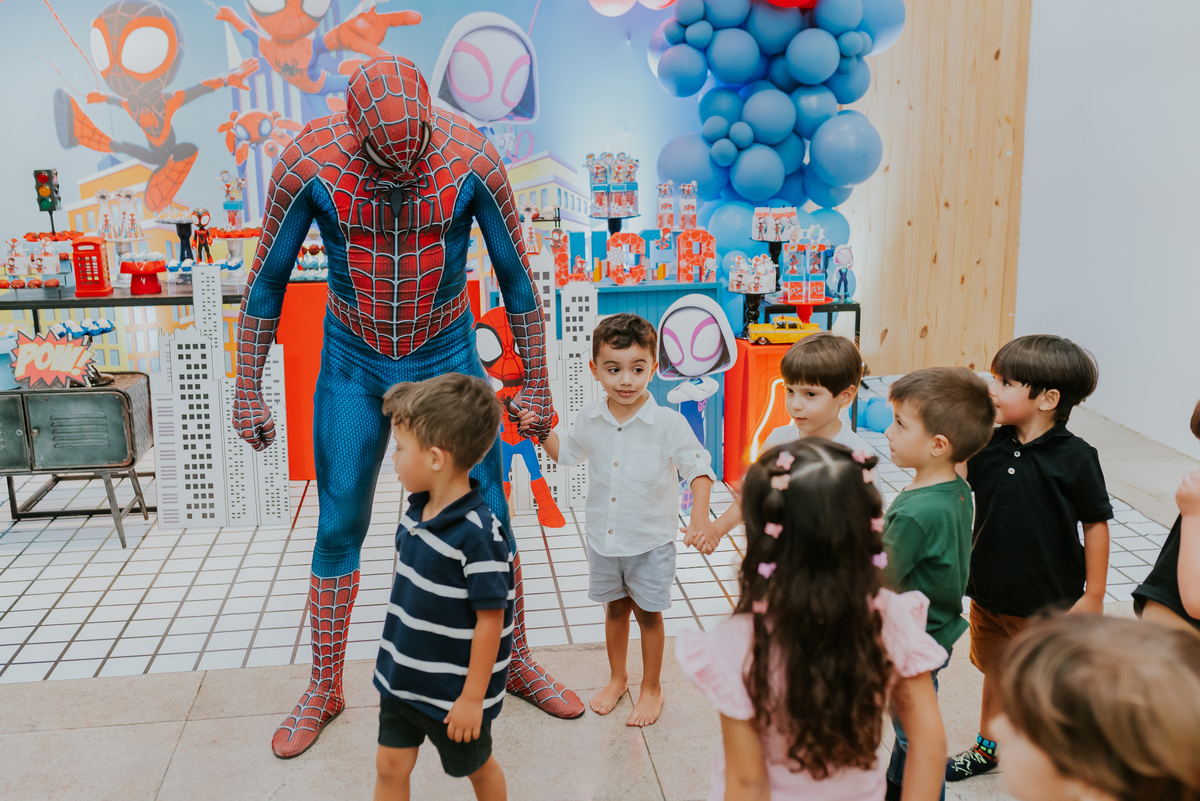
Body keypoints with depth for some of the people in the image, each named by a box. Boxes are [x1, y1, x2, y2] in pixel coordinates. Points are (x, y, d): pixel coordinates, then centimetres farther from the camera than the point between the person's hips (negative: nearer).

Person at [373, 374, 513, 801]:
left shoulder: (478, 535, -29)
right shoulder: (417, 511, -3)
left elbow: (490, 619, -23)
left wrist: (473, 698, -18)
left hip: (453, 692, -7)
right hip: (402, 678, 7)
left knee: (477, 767, 17)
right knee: (390, 766, 14)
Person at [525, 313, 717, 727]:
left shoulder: (669, 423, -18)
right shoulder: (589, 420, -5)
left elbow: (698, 467, -13)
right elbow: (566, 452, 15)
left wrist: (700, 514, -26)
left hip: (651, 541, -3)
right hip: (603, 538, 4)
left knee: (648, 613, 10)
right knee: (615, 608, 19)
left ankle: (652, 688, 29)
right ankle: (617, 677, 40)